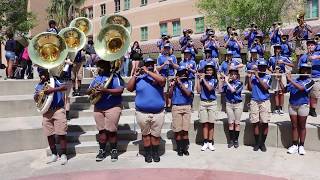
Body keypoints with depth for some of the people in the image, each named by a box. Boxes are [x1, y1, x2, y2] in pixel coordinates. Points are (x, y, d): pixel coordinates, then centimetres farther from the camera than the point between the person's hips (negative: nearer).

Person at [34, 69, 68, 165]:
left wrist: (53, 89, -27)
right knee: (49, 135, 8)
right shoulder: (39, 85, 14)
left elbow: (64, 87, -17)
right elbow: (35, 99, 12)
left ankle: (63, 155, 4)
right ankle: (54, 154, 21)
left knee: (61, 133, -5)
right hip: (46, 112, 4)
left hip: (58, 110, -4)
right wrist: (38, 94, -9)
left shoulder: (54, 81, 1)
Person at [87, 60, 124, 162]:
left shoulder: (114, 77, -6)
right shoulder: (96, 78, 15)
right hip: (98, 108, 5)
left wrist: (106, 90, -28)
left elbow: (120, 90, -19)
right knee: (101, 130, 8)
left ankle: (114, 150, 14)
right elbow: (88, 91, 16)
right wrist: (92, 90, -8)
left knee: (111, 130, -1)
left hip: (113, 107, -5)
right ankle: (102, 150, 18)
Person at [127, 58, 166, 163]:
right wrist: (135, 75, -6)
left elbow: (162, 80, -19)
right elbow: (129, 88, -1)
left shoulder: (158, 77, 5)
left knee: (156, 135, 8)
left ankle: (155, 153, 23)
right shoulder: (138, 78, 8)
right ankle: (148, 154, 22)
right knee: (145, 134, 10)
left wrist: (147, 72, -17)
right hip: (142, 112, 1)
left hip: (158, 112, 0)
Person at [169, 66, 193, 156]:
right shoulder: (173, 82, 6)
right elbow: (170, 95, 0)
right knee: (177, 130, 0)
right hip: (176, 107, -1)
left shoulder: (189, 82, 6)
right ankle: (179, 148, 11)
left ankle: (185, 148, 12)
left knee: (185, 130, 1)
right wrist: (173, 84, -9)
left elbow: (188, 93, -11)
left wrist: (180, 83, -10)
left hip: (187, 107, 1)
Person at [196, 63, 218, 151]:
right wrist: (198, 79, -7)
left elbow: (210, 88, -16)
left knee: (211, 123, 1)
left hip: (212, 103, -1)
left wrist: (203, 79, -13)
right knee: (204, 123, 2)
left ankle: (210, 142, 7)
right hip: (203, 102, 1)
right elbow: (198, 91, -5)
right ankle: (205, 142, 6)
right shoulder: (202, 79, 4)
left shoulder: (214, 80, 2)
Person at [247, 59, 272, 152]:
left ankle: (262, 143, 12)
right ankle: (257, 143, 14)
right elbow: (250, 89, 2)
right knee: (255, 123, 2)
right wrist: (249, 78, -7)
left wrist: (258, 77, -12)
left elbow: (265, 87, -11)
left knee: (265, 123, -3)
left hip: (265, 102, -1)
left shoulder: (268, 77, 5)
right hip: (254, 101, 1)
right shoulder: (253, 76, 8)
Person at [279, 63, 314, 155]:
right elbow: (284, 89, 8)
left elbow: (301, 88, -21)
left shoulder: (310, 81, -2)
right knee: (294, 126, 8)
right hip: (292, 105, 3)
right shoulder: (294, 80, 8)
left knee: (302, 126, 6)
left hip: (303, 105, -3)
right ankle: (295, 145, 16)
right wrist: (280, 80, -2)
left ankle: (301, 146, 15)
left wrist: (290, 80, -21)